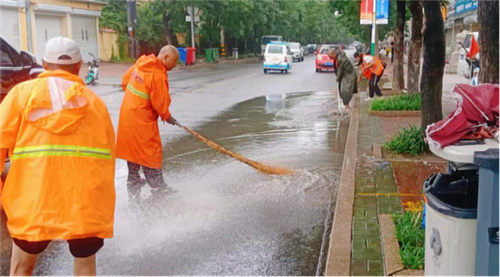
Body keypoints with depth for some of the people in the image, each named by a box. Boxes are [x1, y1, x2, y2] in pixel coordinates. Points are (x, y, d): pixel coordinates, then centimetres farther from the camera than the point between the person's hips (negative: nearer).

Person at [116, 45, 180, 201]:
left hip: (128, 113, 9)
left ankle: (133, 183, 31)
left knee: (133, 149, 18)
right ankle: (158, 188, 12)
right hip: (142, 118, -9)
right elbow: (160, 102, -17)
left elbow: (125, 80, 15)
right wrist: (167, 117, -1)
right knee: (150, 153, 2)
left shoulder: (141, 63, 4)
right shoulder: (158, 75, -22)